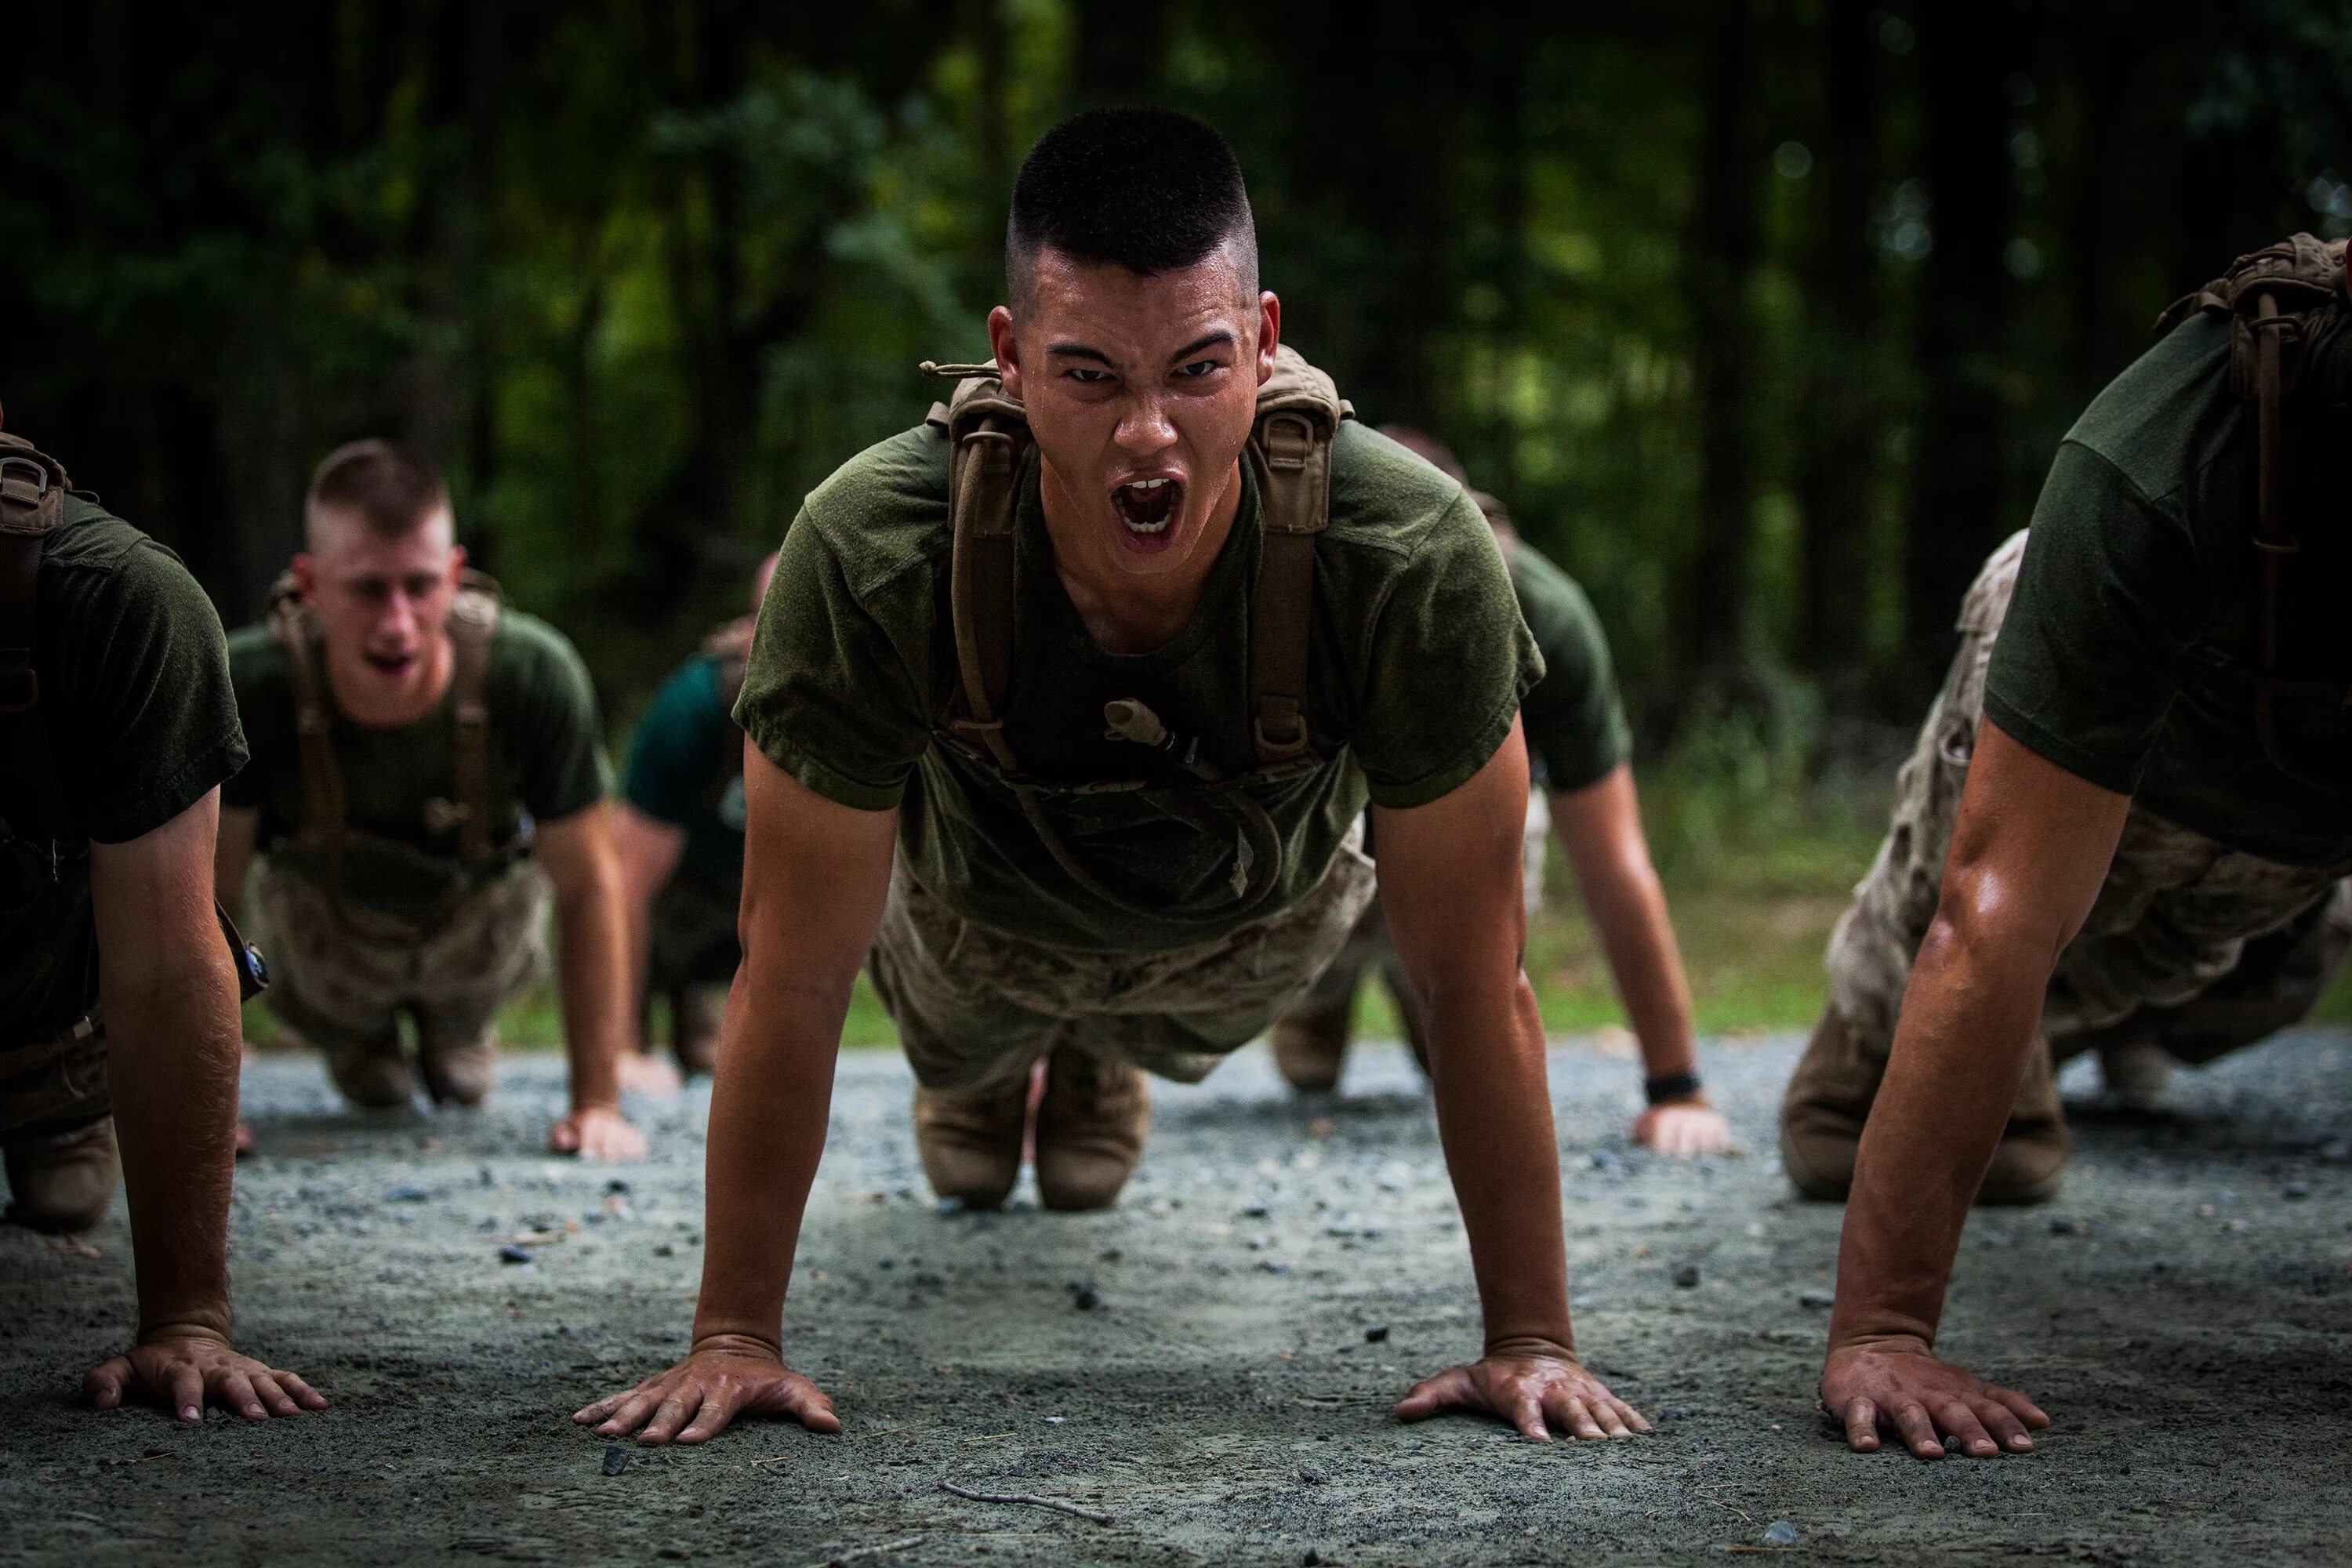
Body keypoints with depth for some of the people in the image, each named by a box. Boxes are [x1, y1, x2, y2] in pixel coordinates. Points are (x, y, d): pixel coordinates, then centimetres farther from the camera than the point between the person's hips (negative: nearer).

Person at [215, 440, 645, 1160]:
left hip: (480, 908, 1)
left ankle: (457, 1022, 27)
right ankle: (350, 1028, 26)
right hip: (327, 911, -1)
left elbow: (588, 885, -23)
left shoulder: (534, 676, -37)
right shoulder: (250, 688, -37)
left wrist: (598, 1103, -21)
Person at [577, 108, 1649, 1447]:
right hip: (982, 907, -1)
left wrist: (1534, 1340, -27)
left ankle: (1102, 1060, 63)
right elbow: (794, 976, -30)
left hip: (1256, 918, 1)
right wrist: (736, 1336, -26)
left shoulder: (1417, 560, -42)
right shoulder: (868, 559, -42)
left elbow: (1475, 980, -30)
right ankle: (980, 1061, 62)